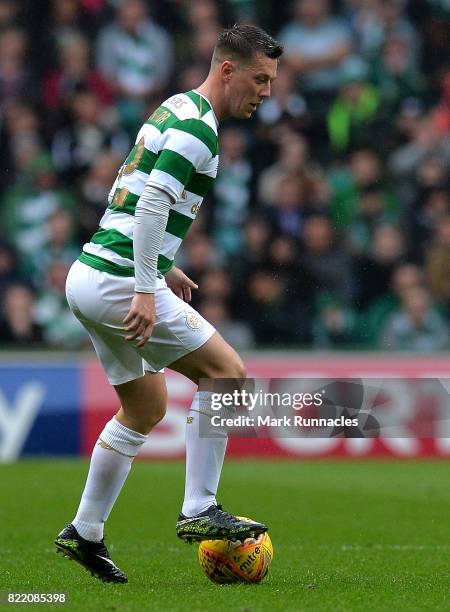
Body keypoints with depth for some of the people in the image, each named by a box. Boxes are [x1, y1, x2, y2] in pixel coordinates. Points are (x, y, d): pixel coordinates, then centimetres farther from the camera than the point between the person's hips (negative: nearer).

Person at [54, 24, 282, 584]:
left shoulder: (175, 112, 18)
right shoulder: (197, 127, -13)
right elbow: (152, 204, -23)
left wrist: (161, 266, 27)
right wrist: (147, 289, -24)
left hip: (88, 276, 10)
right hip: (118, 281, -10)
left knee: (146, 408, 19)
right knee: (227, 374, -5)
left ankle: (84, 533, 21)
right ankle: (199, 511, -5)